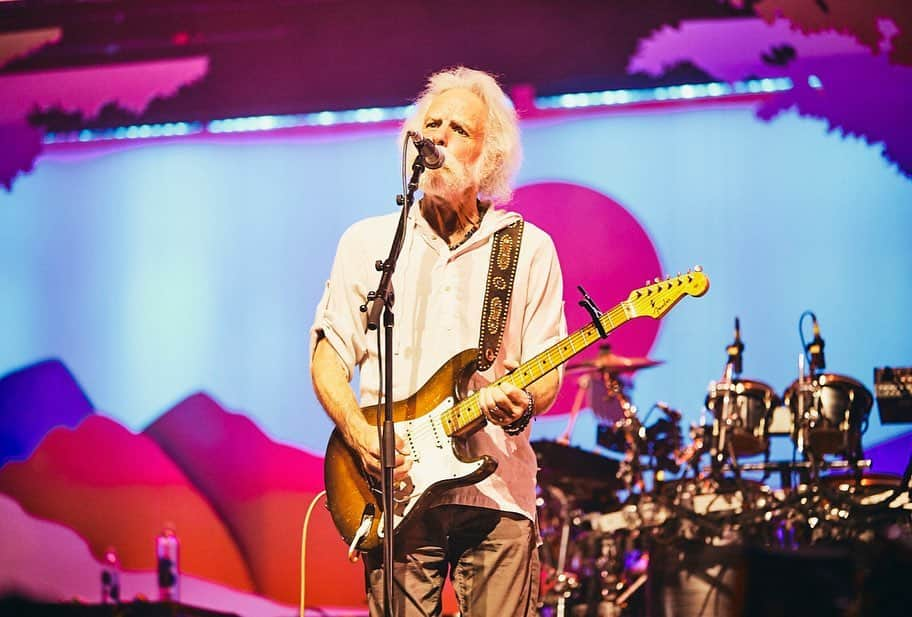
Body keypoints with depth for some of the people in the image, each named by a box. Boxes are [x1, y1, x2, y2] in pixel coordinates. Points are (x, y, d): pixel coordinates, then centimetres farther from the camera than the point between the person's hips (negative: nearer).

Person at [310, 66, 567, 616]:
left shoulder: (530, 249, 8)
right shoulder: (368, 241, 10)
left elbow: (547, 371, 6)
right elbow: (328, 356, 9)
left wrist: (523, 404, -17)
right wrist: (358, 432, -8)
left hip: (497, 493, 0)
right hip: (396, 493, 0)